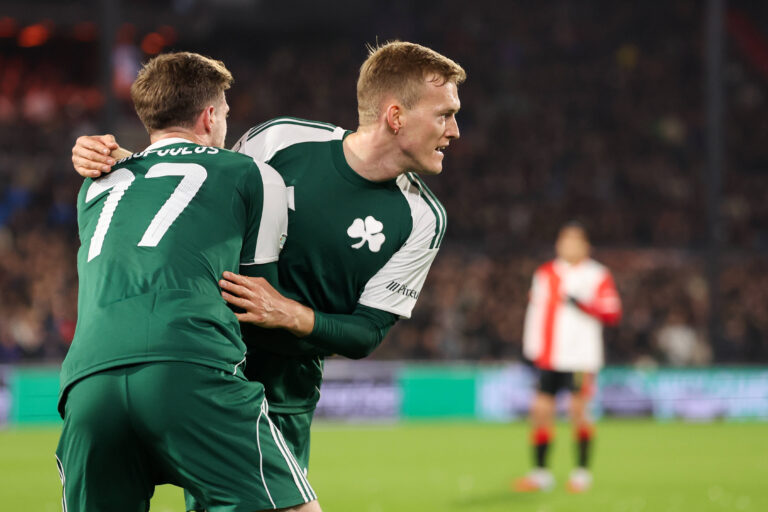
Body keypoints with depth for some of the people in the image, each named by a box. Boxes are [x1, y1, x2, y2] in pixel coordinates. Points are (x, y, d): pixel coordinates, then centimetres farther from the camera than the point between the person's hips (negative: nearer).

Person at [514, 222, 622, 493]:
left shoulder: (598, 276, 2)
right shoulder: (545, 274, 13)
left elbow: (612, 314, -5)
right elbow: (535, 310, 17)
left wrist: (582, 305, -17)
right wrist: (532, 349, 12)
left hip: (582, 357, -3)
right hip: (549, 357, 3)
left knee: (579, 410, -7)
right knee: (541, 410, -2)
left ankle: (582, 471, 4)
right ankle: (541, 473, 5)